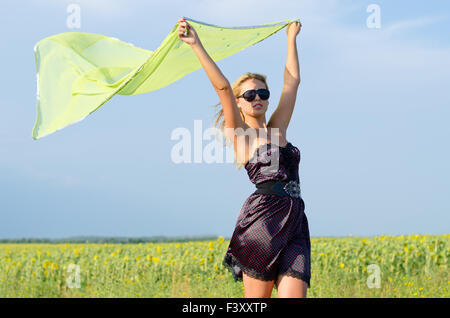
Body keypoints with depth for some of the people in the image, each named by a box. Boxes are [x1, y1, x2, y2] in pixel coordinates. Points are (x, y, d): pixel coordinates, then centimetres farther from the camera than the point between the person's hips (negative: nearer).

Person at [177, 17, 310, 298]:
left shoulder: (277, 129, 20)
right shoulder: (240, 135, 6)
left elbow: (293, 81, 26)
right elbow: (223, 87, -6)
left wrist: (292, 37, 33)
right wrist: (197, 45, -12)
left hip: (294, 223, 5)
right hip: (263, 218, -5)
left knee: (293, 296, -9)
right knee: (257, 299, -4)